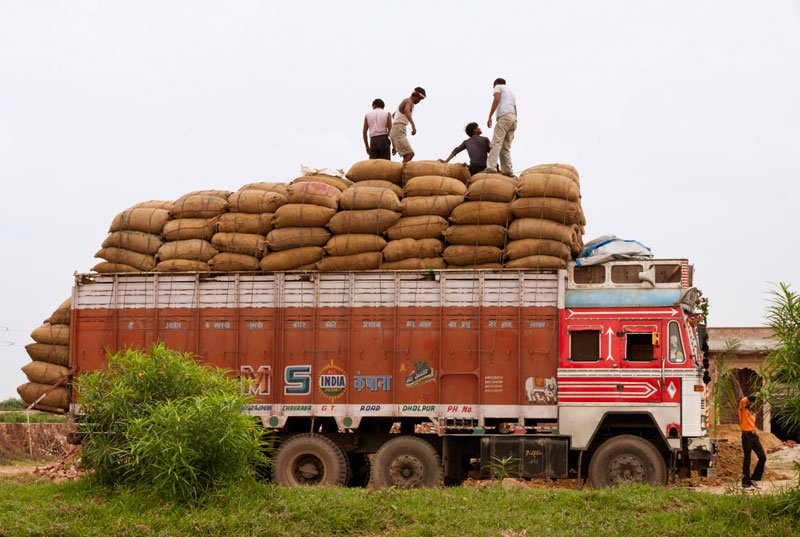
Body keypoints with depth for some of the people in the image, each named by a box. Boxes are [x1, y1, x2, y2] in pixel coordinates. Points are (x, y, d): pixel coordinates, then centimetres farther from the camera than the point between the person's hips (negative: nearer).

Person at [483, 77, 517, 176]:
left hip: (504, 116, -7)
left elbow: (496, 99, -4)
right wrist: (513, 126, 29)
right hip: (513, 118, 8)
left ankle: (491, 167, -32)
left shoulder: (498, 87, 14)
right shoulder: (511, 92, 35)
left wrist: (490, 116, -7)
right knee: (505, 147, 8)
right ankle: (508, 171, -1)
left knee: (497, 143, -18)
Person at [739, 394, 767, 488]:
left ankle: (754, 479, 11)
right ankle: (745, 482, 2)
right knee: (747, 459, -4)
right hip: (746, 435, -7)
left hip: (754, 435, 7)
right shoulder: (743, 410, -2)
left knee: (762, 457, 2)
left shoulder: (752, 412, 21)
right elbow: (743, 400, -17)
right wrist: (750, 397, -4)